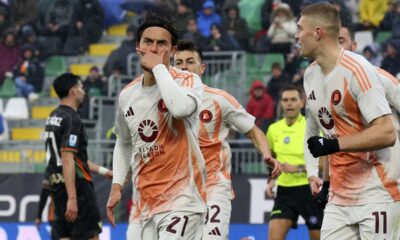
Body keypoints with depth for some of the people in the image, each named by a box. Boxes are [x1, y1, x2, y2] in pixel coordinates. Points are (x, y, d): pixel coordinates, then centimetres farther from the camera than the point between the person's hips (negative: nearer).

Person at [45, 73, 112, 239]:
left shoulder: (53, 117, 15)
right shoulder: (71, 119, -14)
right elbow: (67, 161, -21)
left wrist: (103, 171, 29)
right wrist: (72, 199, -24)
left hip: (58, 184, 9)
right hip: (75, 185, -9)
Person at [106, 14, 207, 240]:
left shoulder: (187, 81, -7)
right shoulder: (127, 94, 9)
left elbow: (181, 107, -32)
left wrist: (158, 67, -21)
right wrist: (116, 186, 15)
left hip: (181, 198, -7)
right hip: (147, 201, 7)